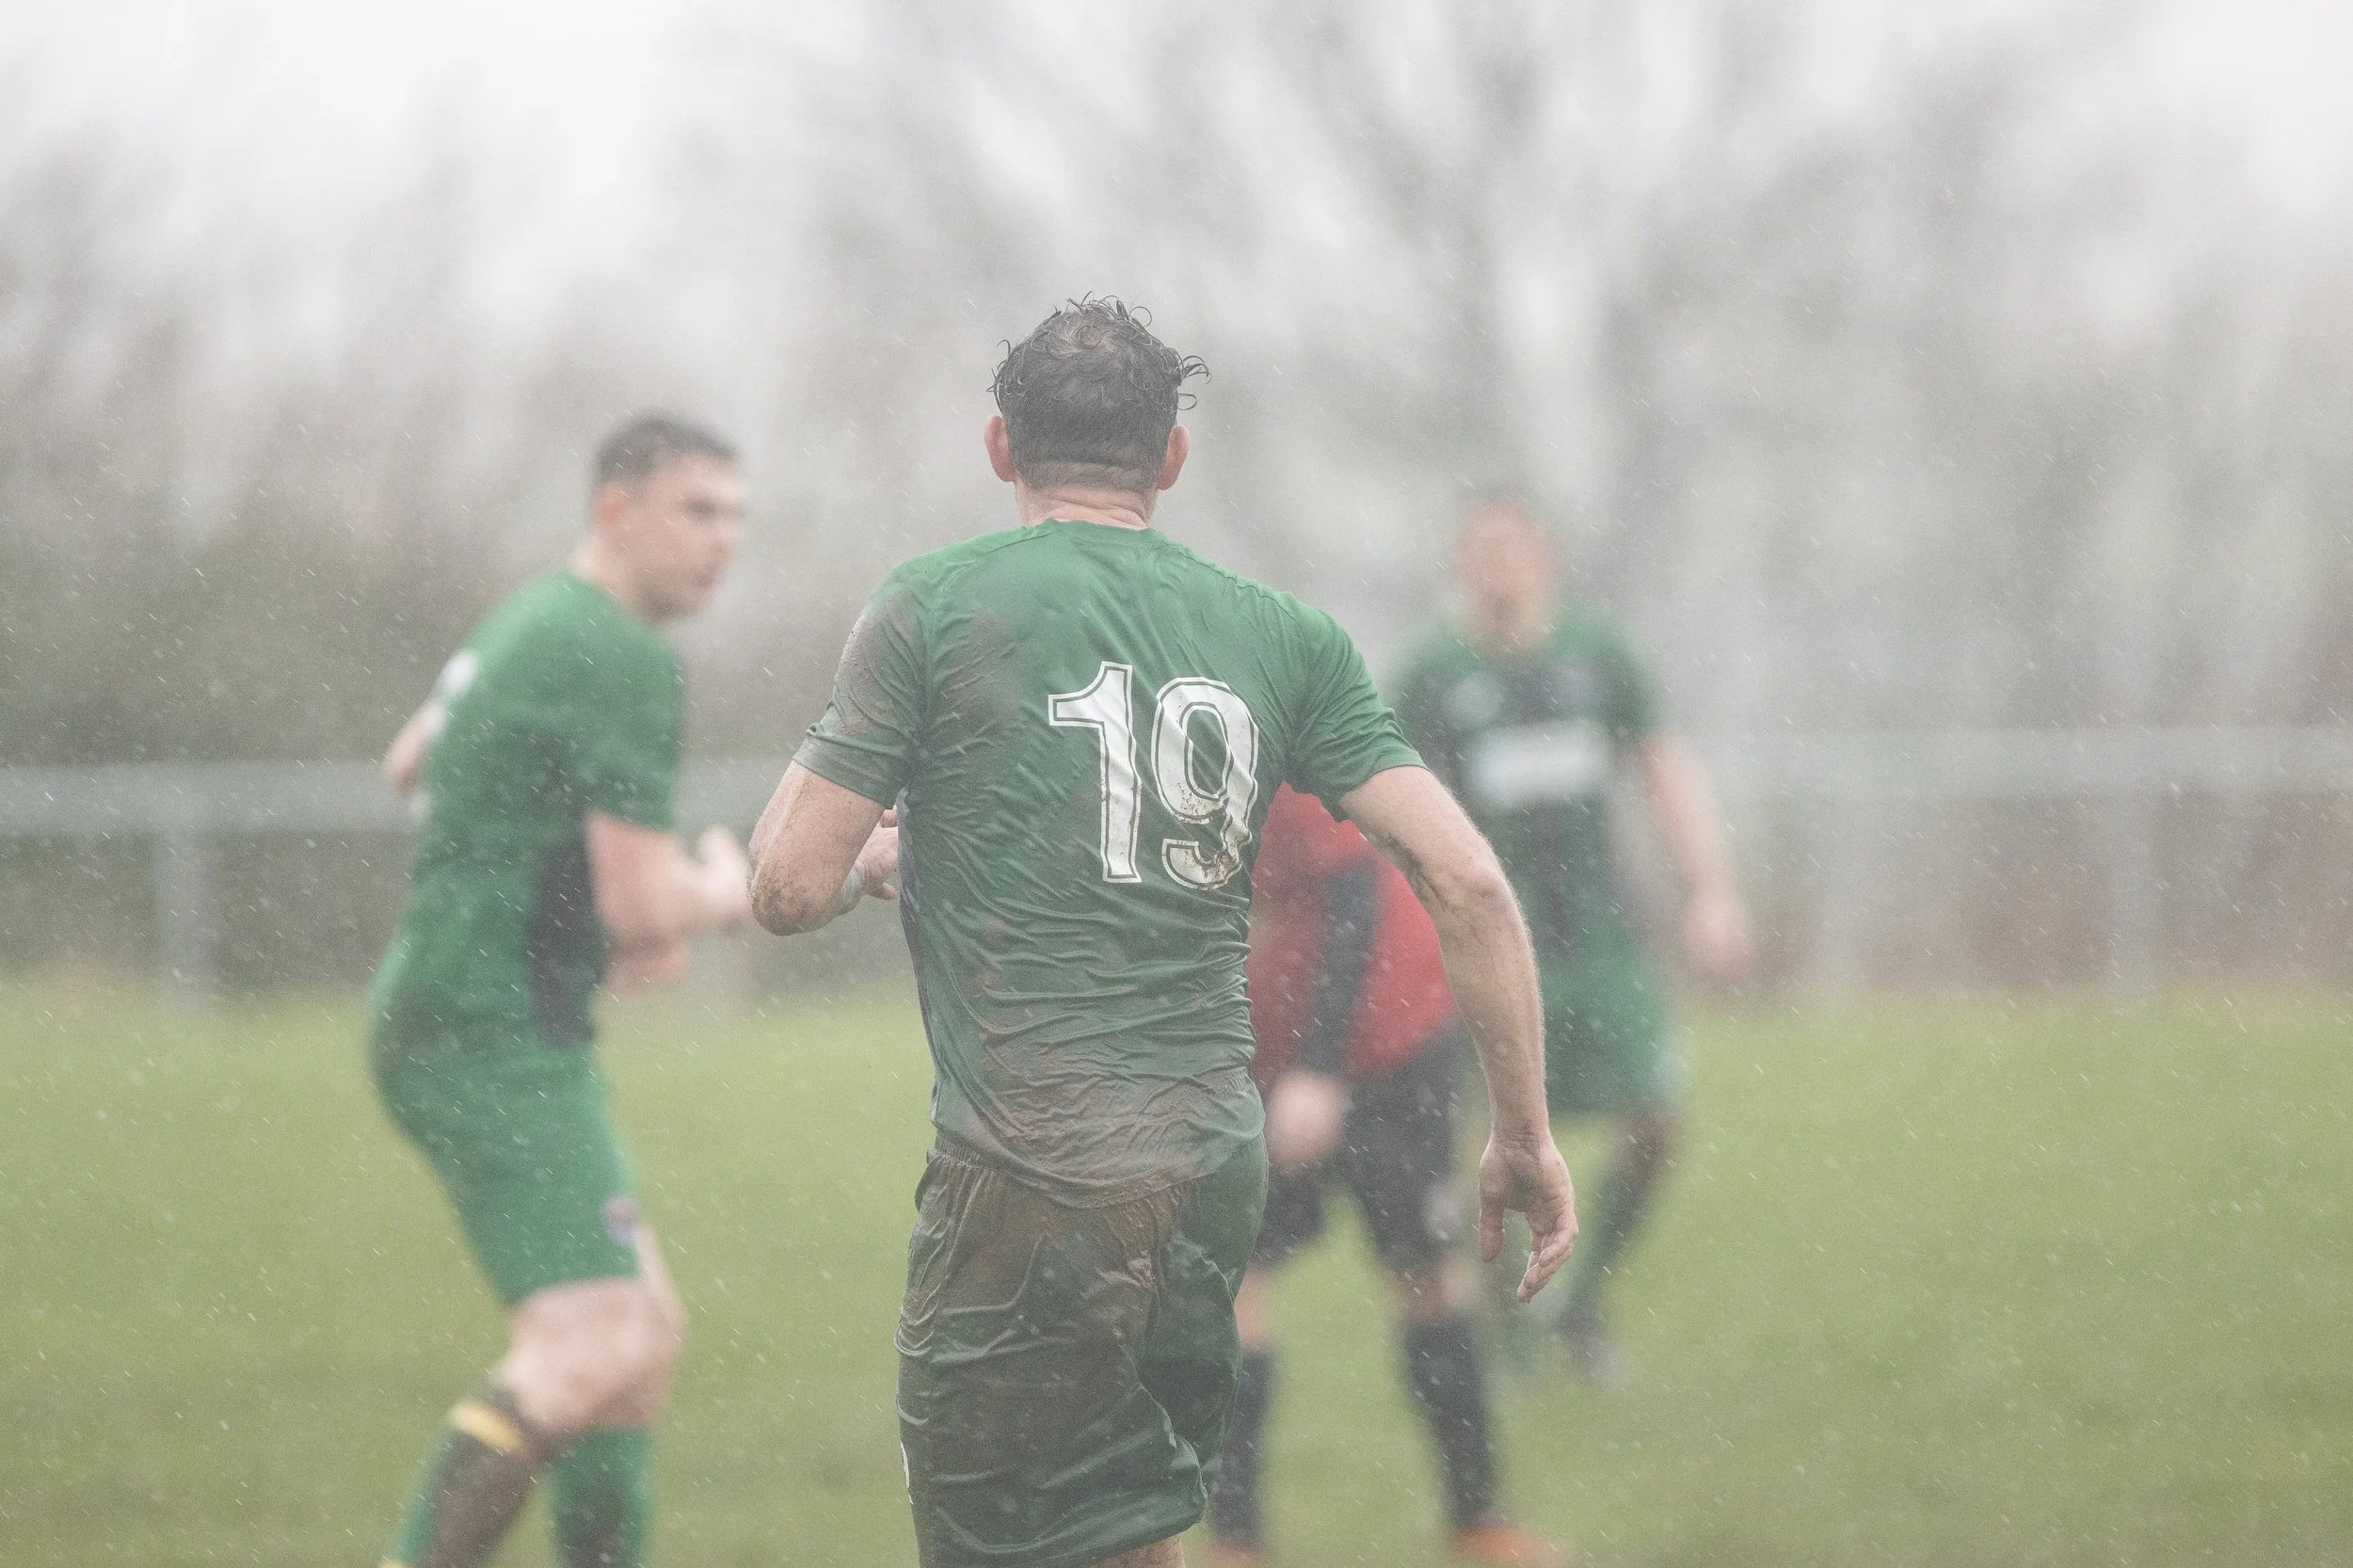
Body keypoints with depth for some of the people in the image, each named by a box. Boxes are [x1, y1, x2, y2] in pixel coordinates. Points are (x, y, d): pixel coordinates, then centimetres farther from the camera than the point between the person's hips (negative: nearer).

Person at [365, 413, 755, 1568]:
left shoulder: (535, 620, 16)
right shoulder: (623, 661, -15)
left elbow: (409, 766, 34)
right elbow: (648, 910, -20)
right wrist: (723, 890, 4)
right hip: (491, 1039, -11)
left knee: (646, 1332, 15)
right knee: (592, 1353, -22)